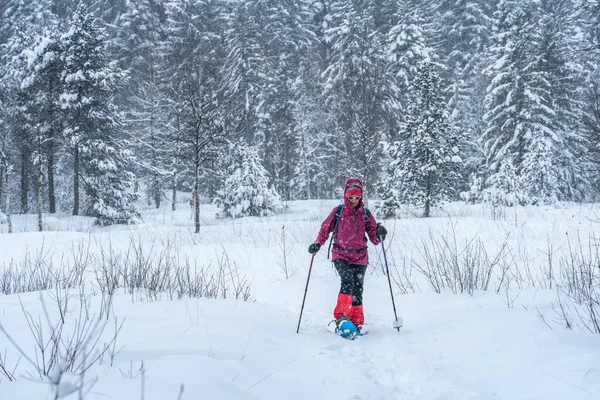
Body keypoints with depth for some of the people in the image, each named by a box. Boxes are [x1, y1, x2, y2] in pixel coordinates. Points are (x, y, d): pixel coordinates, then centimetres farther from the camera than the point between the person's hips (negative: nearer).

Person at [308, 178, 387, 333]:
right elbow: (326, 229, 7)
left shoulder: (366, 214, 3)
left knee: (357, 289, 2)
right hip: (341, 255, -2)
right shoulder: (338, 212, 0)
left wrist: (379, 234, -19)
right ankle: (341, 316, -25)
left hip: (360, 257, 2)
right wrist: (318, 243, -9)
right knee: (347, 280, -25)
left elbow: (374, 239, 3)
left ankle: (356, 322, 13)